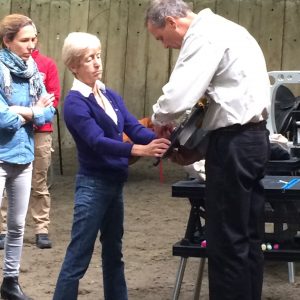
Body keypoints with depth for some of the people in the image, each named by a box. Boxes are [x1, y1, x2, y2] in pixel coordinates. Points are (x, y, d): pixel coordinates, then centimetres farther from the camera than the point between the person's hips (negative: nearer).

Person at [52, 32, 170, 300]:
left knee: (113, 253, 18)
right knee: (78, 258, -5)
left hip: (115, 183, 8)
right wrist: (141, 150, -39)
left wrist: (160, 141, -23)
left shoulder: (111, 96, 9)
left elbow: (134, 127, -3)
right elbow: (98, 141, -27)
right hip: (93, 186, -8)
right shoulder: (75, 103, -14)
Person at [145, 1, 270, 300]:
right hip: (250, 137, 10)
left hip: (234, 143, -10)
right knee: (246, 238, 13)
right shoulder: (220, 29, 20)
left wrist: (159, 121, -1)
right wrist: (200, 147, 16)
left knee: (226, 241, -4)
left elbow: (178, 96, -23)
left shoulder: (204, 36, -12)